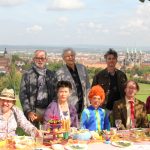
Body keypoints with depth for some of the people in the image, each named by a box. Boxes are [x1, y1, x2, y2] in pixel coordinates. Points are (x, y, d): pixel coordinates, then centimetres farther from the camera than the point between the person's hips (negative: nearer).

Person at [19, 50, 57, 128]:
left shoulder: (51, 74, 12)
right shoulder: (27, 74, 3)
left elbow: (55, 93, 13)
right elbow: (23, 94, -1)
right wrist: (28, 111, -10)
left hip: (48, 110, 3)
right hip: (33, 111, -2)